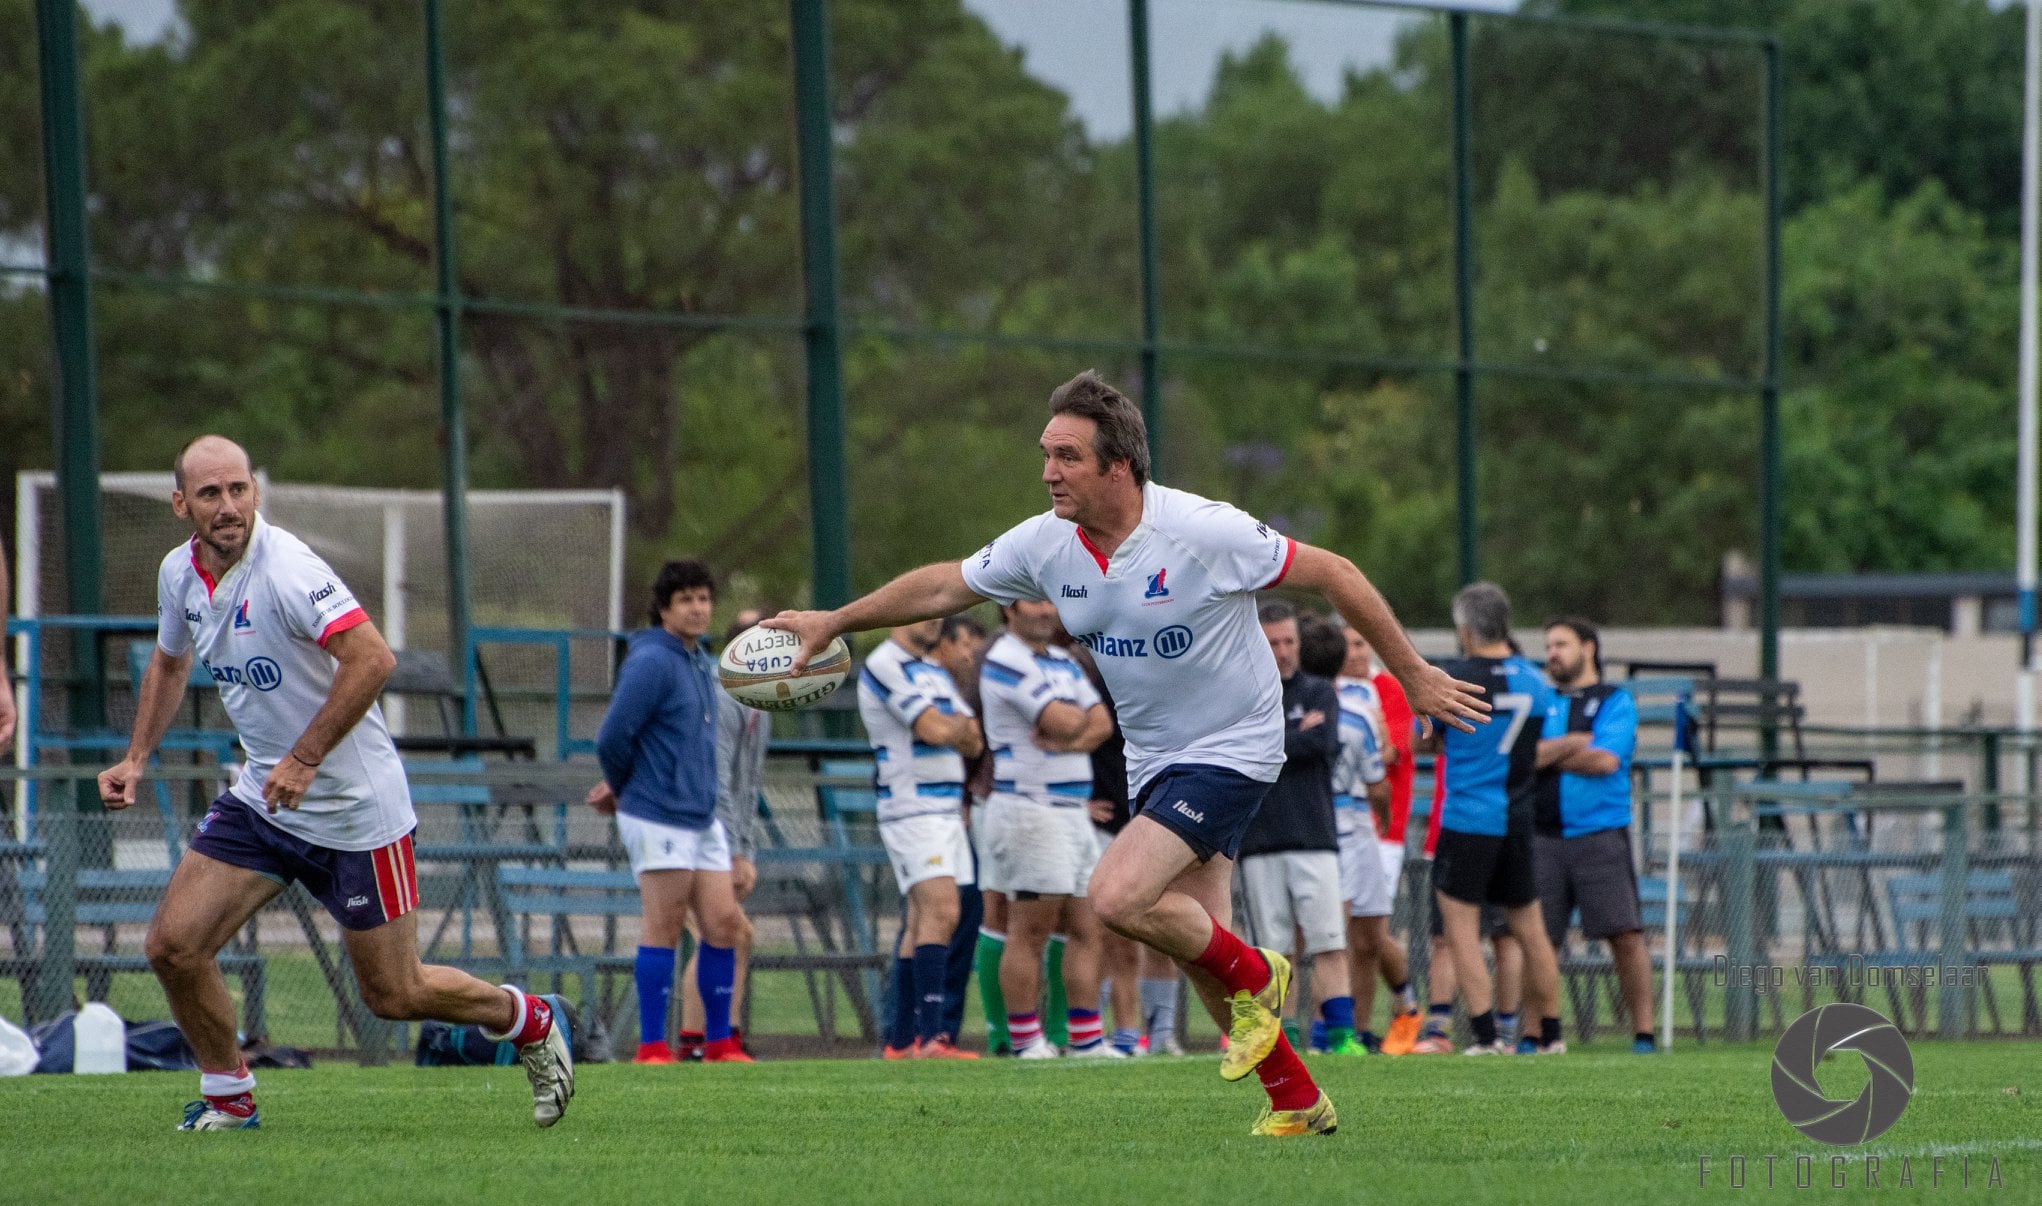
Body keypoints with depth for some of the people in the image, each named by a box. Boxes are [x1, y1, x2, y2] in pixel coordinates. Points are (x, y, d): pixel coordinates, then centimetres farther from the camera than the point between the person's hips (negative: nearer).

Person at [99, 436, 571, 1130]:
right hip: (260, 802, 7)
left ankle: (525, 1021, 30)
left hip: (355, 807, -7)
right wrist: (136, 759, 11)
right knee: (173, 944, -7)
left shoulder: (286, 569, -24)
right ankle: (228, 1098, 14)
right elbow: (169, 663, 22)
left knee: (394, 995, 2)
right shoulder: (179, 573, 1)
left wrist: (304, 758, -31)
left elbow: (372, 658, -33)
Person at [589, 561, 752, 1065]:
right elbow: (612, 738, -16)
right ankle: (652, 1047, 1)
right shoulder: (652, 661, -13)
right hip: (659, 820, -8)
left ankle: (719, 1042, 13)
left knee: (724, 924, 6)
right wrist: (623, 789, 2)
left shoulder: (702, 663, 14)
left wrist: (620, 788, 13)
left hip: (703, 819, 8)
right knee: (664, 929, -4)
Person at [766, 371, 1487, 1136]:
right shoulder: (1045, 544, -7)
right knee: (1195, 944, 7)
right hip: (1153, 759, 7)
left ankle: (1254, 976, 3)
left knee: (1118, 897, -23)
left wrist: (1414, 677, -11)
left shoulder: (1202, 533, -24)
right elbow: (944, 587, 10)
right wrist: (833, 622, 10)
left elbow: (1334, 576, -15)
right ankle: (1296, 1103, 22)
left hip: (1231, 748, -7)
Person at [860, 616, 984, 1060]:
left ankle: (902, 1039, 9)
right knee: (941, 912, -20)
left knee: (921, 923, 8)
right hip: (912, 809, -9)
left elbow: (973, 741, 14)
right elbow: (935, 729, -17)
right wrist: (959, 722, 3)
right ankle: (930, 1036, -27)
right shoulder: (885, 666, -10)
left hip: (948, 808, 9)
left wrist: (954, 725, -7)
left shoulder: (936, 673, 20)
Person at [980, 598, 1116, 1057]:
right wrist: (1079, 720, 4)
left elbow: (1101, 723, 7)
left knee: (1088, 929, 6)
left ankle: (1087, 1037, 8)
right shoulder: (1006, 662, -11)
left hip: (1073, 810, 9)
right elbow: (1064, 722, -19)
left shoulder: (1063, 662, 18)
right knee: (1031, 932, -7)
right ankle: (1025, 1041, -4)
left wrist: (1066, 739, -13)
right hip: (1030, 807, -9)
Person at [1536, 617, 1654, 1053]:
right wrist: (1576, 744, -8)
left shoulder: (1614, 701, 5)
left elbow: (1607, 759, -9)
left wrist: (1548, 753, -1)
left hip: (1600, 833, -3)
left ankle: (1643, 1033, -5)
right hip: (1544, 835, 3)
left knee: (1625, 935, -9)